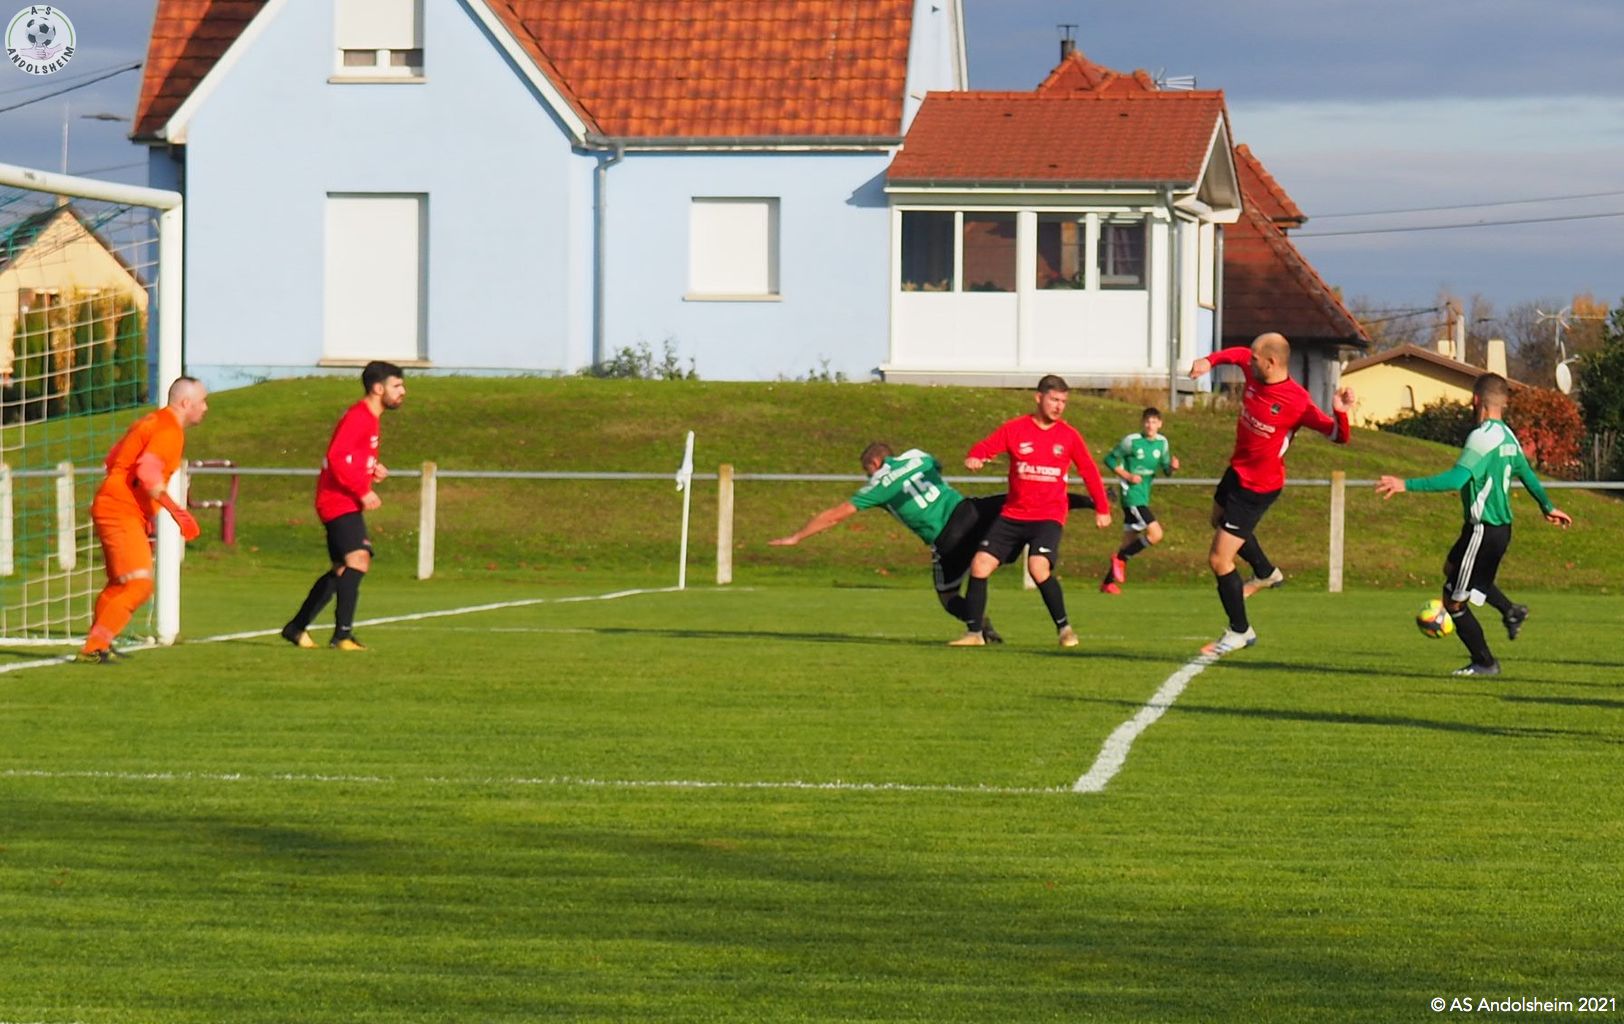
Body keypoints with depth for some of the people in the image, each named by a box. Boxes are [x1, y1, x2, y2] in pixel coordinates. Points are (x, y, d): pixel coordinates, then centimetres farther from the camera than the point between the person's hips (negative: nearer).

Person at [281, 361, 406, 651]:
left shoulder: (371, 418, 17)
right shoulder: (358, 417, -15)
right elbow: (337, 458, -25)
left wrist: (373, 469, 7)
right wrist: (363, 491, -24)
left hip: (347, 504, 11)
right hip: (339, 501, -11)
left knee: (343, 569, 17)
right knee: (359, 558, -24)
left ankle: (296, 627, 27)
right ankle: (343, 634, -29)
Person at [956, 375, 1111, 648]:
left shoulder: (1068, 435, 2)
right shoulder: (1015, 429, -1)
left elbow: (1089, 471, 11)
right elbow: (984, 448, -7)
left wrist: (1102, 509, 12)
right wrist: (974, 458, -30)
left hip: (1049, 515, -2)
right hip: (1013, 513, 2)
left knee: (1038, 567, -25)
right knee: (980, 564, -9)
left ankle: (1064, 627, -8)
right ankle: (974, 632, 3)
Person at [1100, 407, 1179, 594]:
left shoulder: (1162, 443, 6)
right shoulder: (1132, 441, -10)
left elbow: (1166, 469, 12)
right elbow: (1110, 459, -2)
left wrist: (1173, 467, -11)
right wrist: (1127, 476, -14)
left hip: (1144, 497, 7)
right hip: (1131, 495, -7)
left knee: (1129, 544, 10)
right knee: (1155, 534, -18)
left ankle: (1107, 583, 19)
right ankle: (1120, 558, -3)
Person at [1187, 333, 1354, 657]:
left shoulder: (1297, 402, -30)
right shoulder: (1255, 375, -10)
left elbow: (1338, 436, -28)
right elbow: (1237, 354, 13)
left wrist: (1340, 413, -48)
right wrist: (1209, 361, -5)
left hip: (1257, 487, -9)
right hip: (1238, 470, 9)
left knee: (1219, 559, -7)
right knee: (1219, 520, 37)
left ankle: (1240, 632, 12)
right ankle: (1266, 573, 58)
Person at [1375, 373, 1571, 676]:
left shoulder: (1482, 436, -19)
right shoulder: (1508, 437, 8)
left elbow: (1455, 479, -28)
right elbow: (1527, 474, 21)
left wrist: (1407, 485, -28)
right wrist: (1548, 507, 37)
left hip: (1483, 531, -9)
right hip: (1502, 525, 9)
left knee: (1454, 599, 2)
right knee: (1452, 568, 29)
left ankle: (1484, 663, 11)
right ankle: (1509, 610, 16)